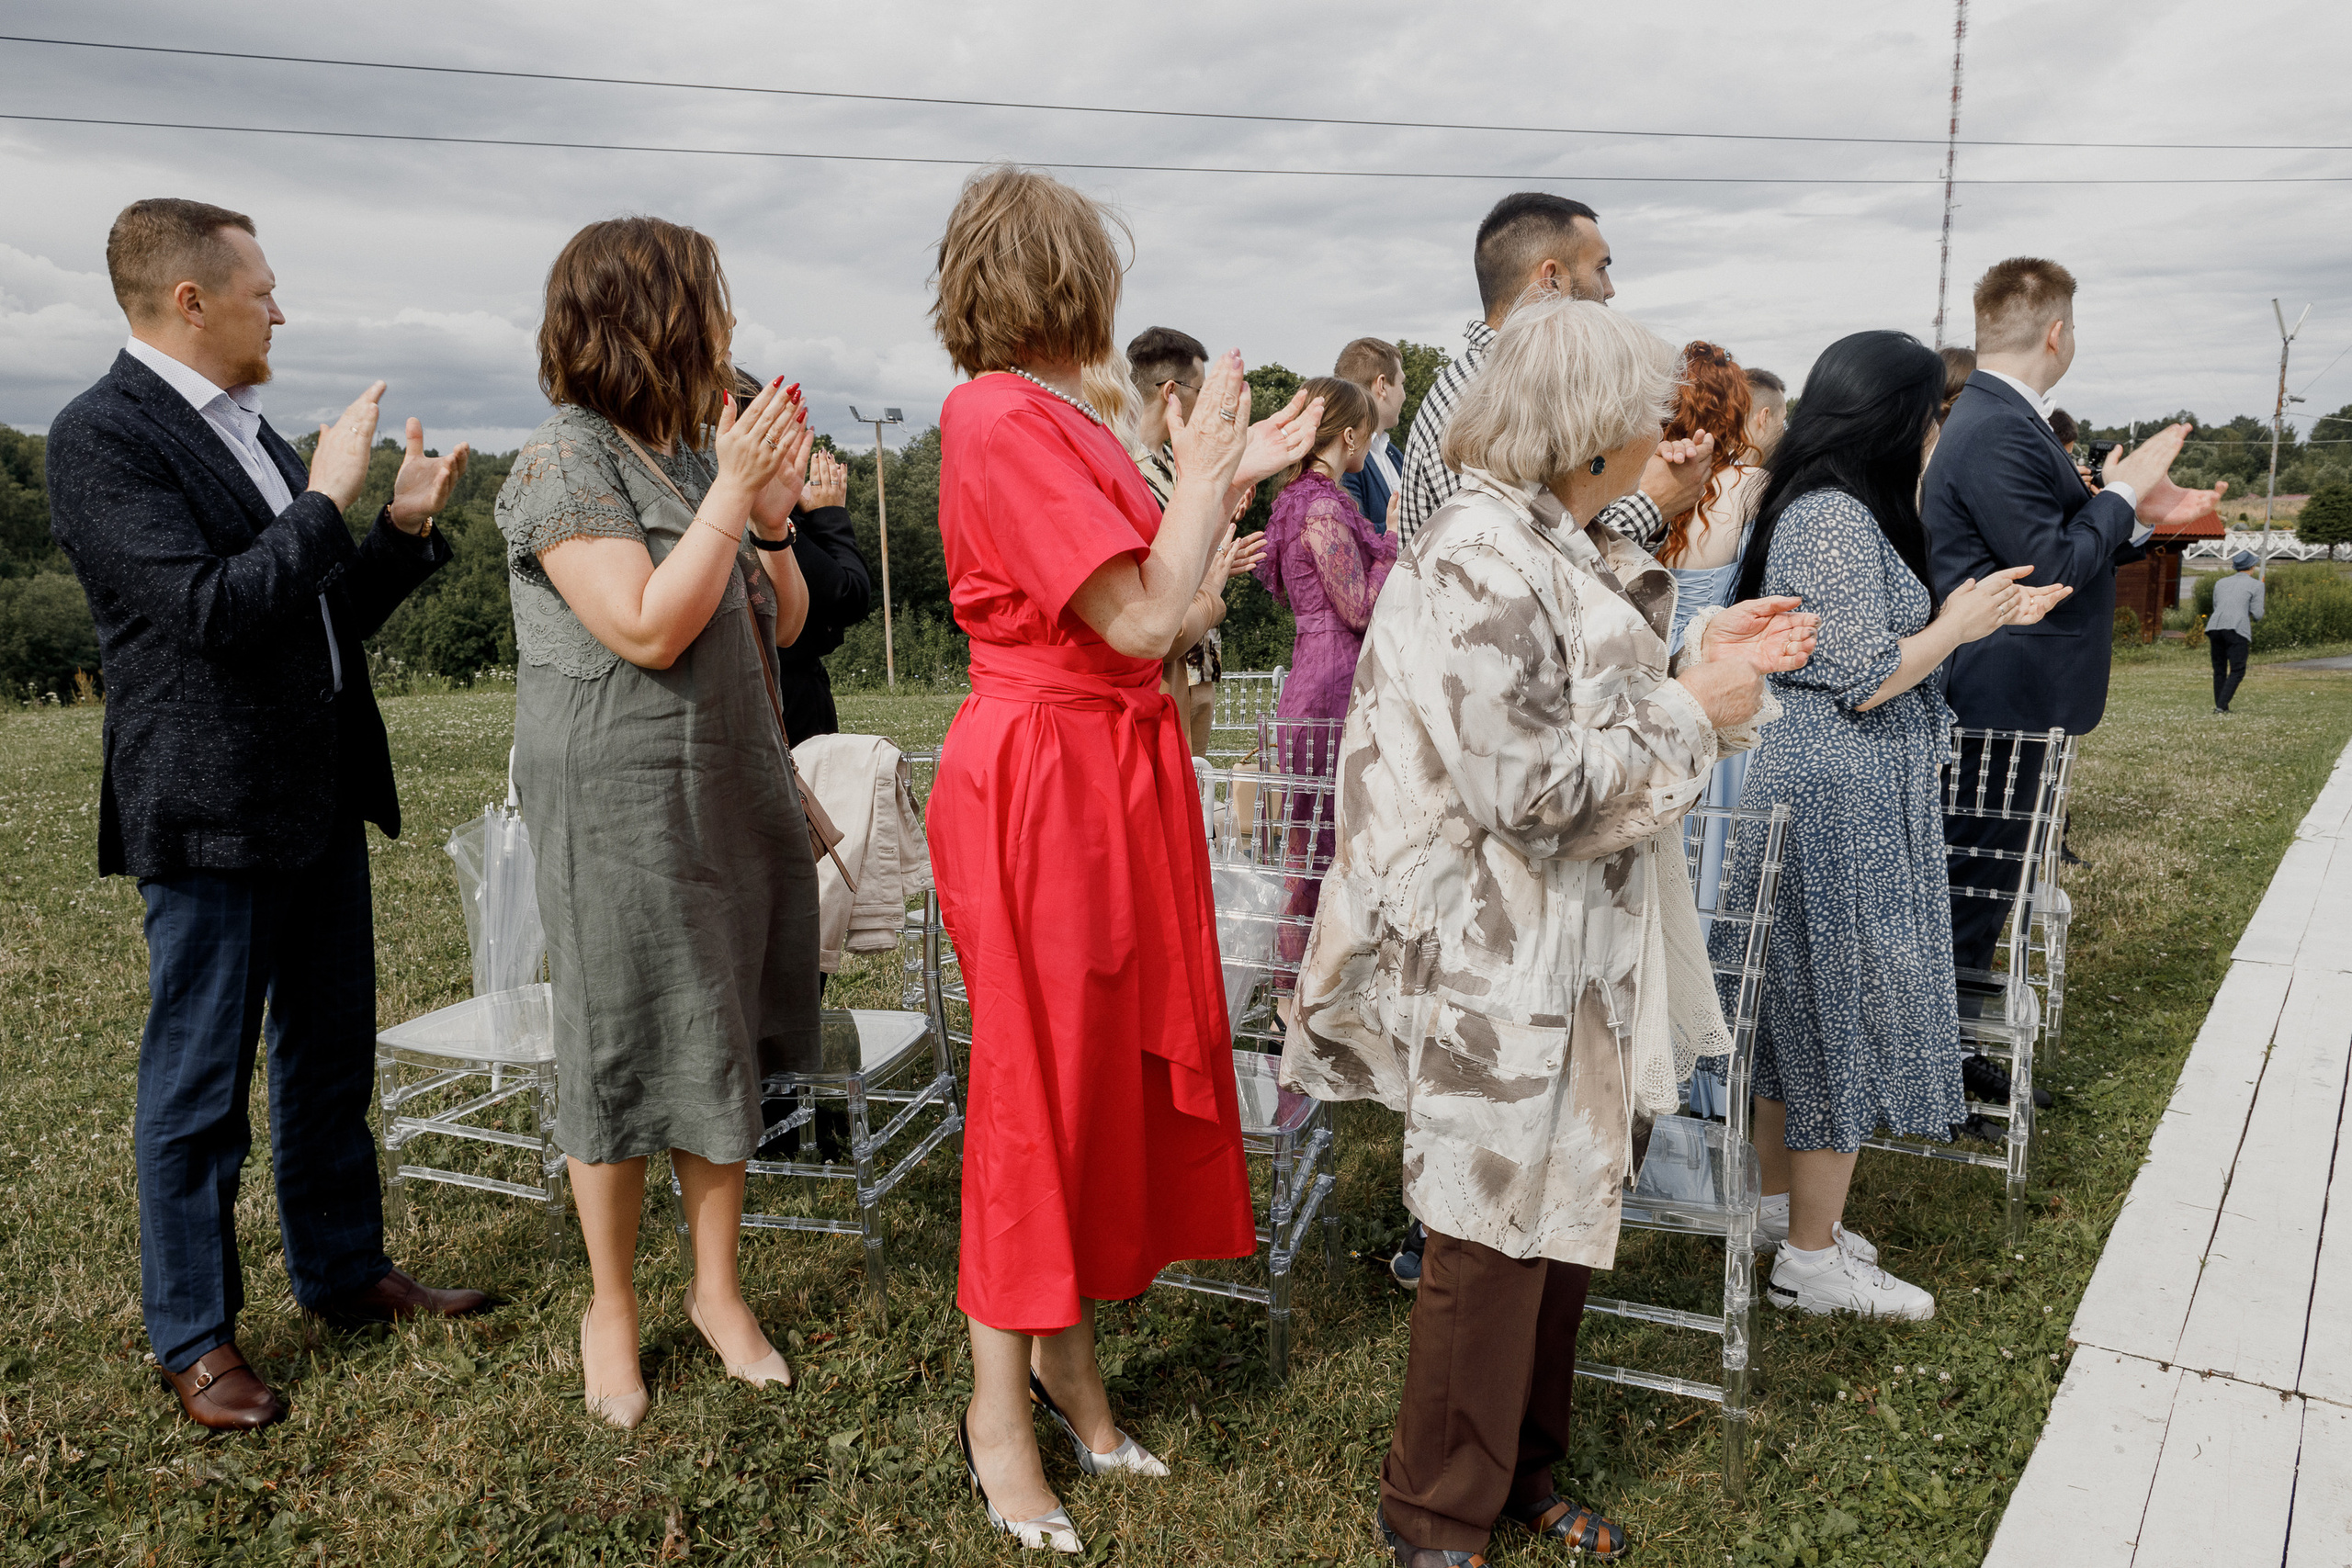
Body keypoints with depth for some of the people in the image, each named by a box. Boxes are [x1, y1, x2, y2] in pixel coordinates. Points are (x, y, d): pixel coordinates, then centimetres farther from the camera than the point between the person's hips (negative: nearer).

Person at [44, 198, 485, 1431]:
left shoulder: (251, 430, 15)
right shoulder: (101, 436, -11)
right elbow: (211, 608, -21)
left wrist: (404, 525, 5)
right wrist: (326, 500, -15)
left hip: (321, 800, 8)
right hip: (213, 815, -8)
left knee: (331, 1059, 17)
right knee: (199, 1085, 4)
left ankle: (345, 1271, 32)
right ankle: (194, 1337, 19)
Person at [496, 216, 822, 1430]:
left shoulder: (705, 450, 11)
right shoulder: (565, 463, -11)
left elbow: (783, 622, 11)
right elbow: (650, 630, -21)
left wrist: (775, 511, -4)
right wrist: (734, 490, -18)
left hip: (735, 786, 7)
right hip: (621, 802, -7)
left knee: (725, 1038, 11)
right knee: (625, 1052, 4)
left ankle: (717, 1287, 26)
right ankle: (611, 1309, 23)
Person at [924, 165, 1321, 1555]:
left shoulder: (1060, 423, 12)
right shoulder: (1003, 418, -16)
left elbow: (1164, 621, 12)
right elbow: (1139, 622, -19)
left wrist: (1235, 481, 15)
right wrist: (1200, 477, -6)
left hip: (1114, 770, 9)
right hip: (1044, 777, -9)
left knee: (1112, 1067, 15)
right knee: (1042, 1082, 2)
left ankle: (1069, 1353, 32)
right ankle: (1002, 1411, 20)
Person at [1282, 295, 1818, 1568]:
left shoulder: (1566, 544, 10)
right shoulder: (1480, 563, -21)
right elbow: (1533, 786, -24)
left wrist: (1702, 655, 6)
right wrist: (1692, 711, -14)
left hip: (1579, 943, 10)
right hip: (1499, 962, -10)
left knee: (1567, 1208, 19)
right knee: (1496, 1234, 3)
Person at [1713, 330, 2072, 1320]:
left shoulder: (1831, 511, 15)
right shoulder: (1835, 519, -19)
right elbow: (1864, 680, -22)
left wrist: (1975, 614, 15)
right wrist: (1956, 625, -6)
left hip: (1810, 796, 11)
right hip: (1840, 805, -11)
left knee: (1798, 1009, 18)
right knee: (1842, 1016, -2)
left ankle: (1779, 1203, 32)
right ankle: (1813, 1261, 10)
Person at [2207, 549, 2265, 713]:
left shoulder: (2220, 583, 22)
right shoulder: (2255, 584, 9)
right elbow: (2257, 615, 5)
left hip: (2215, 626, 5)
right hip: (2237, 629, -5)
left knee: (2219, 670, 12)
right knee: (2237, 671, -3)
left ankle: (2220, 706, 14)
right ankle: (2221, 706, -17)